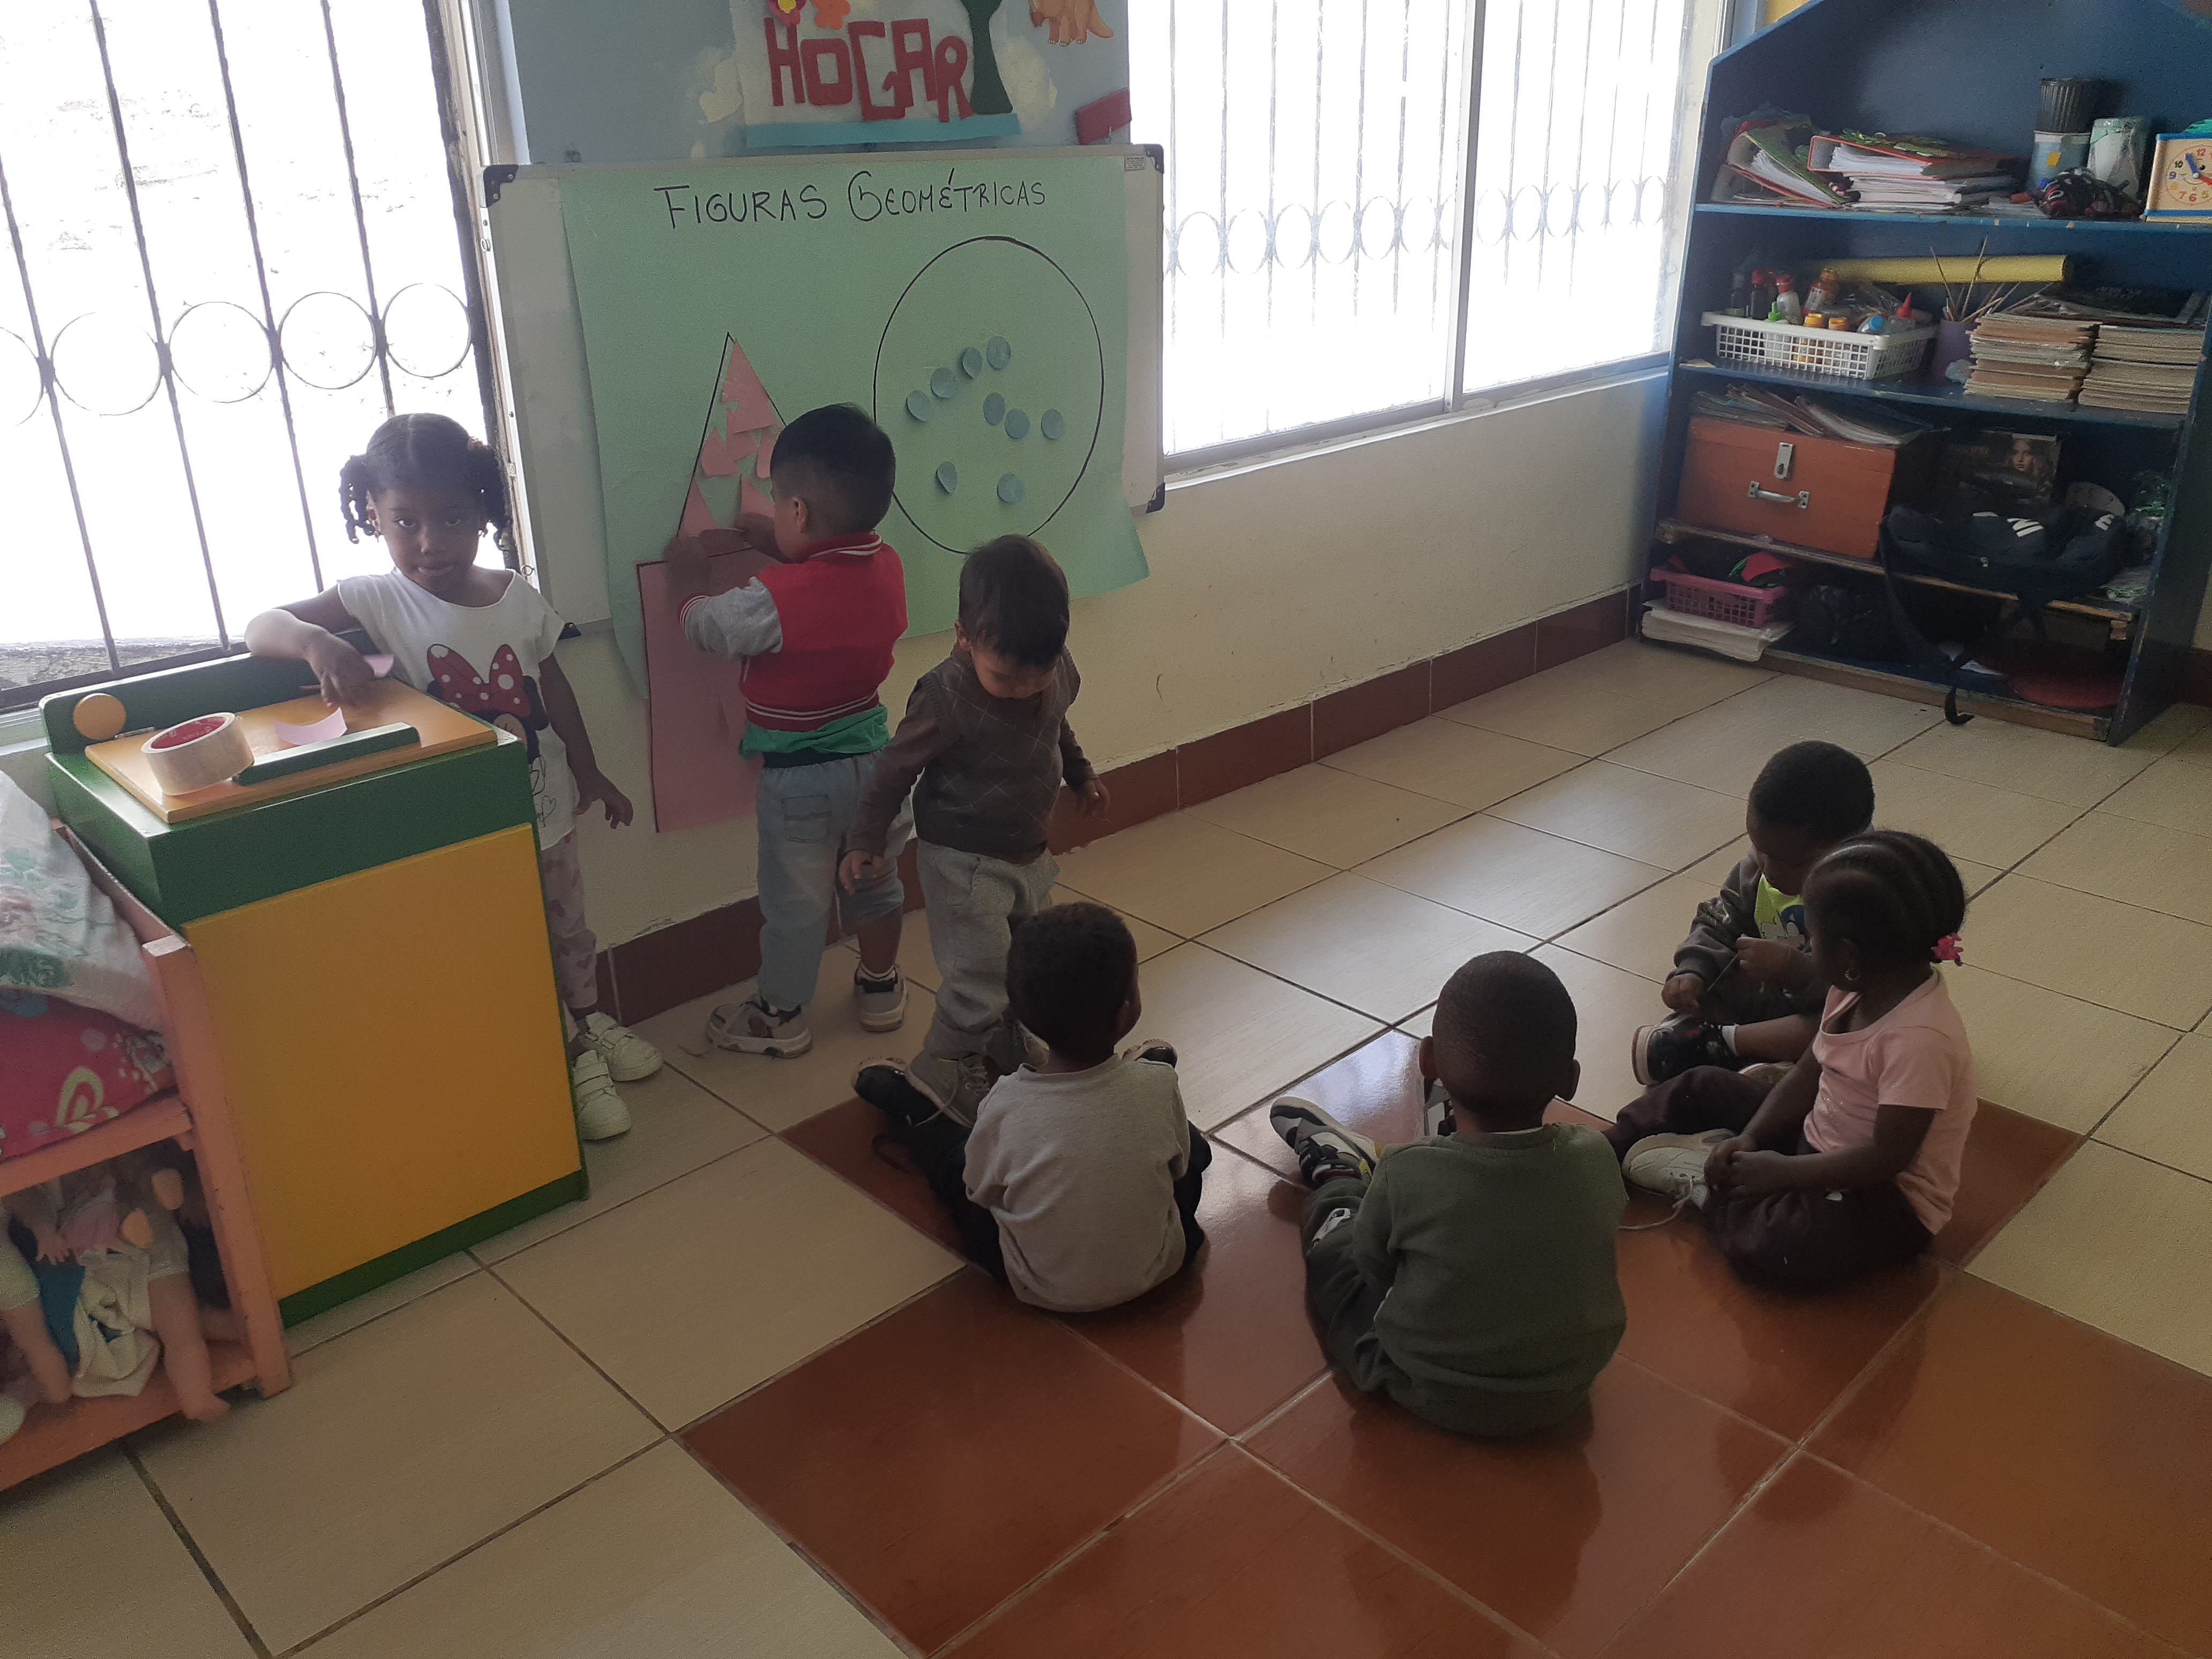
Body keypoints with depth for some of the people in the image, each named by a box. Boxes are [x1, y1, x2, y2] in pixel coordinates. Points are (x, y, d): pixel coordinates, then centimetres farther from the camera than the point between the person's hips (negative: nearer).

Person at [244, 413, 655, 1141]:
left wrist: (590, 774, 15)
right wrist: (317, 642, -44)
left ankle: (590, 1026, 48)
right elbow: (260, 626, -21)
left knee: (567, 928, 24)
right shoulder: (377, 601, -16)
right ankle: (569, 1063, 29)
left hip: (545, 812, 4)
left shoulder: (519, 597, -7)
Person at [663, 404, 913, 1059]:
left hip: (800, 777, -6)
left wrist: (688, 574, 8)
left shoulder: (776, 599, -28)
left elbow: (705, 625, -10)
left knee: (794, 900, 11)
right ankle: (881, 988, 41)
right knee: (875, 882, 23)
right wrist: (779, 546, 14)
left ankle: (780, 1016, 29)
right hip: (873, 755, 6)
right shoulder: (887, 568, -9)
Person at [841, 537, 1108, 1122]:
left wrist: (1081, 773, 24)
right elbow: (897, 769, -15)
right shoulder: (946, 698, -28)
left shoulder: (1059, 670, -10)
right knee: (983, 975, -8)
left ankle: (1008, 1048, 42)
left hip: (1030, 852, 7)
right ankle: (941, 1068, 15)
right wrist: (867, 841, -12)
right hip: (964, 861, -7)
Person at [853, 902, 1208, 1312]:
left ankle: (901, 1099, 47)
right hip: (1155, 1270, 1)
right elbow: (1179, 1169, -5)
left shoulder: (1007, 1106, -26)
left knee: (956, 1154, 19)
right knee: (1193, 1147, 23)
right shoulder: (1158, 1085, -24)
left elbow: (979, 1192, -8)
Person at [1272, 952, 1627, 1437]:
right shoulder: (1595, 1162, -21)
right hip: (1566, 1397, 3)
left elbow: (1376, 1269, -12)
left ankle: (1337, 1173, 49)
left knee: (1332, 1245, 18)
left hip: (1430, 1399, -3)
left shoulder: (1406, 1176, -30)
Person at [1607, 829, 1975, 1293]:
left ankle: (1706, 1185, -8)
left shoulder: (1922, 1040, -31)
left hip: (1889, 1197, -9)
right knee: (1704, 1088, 10)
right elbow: (1808, 1075, 5)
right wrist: (1749, 1139, -7)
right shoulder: (1857, 990, -3)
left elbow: (1888, 1157, -29)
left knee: (1771, 1247, -35)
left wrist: (1782, 1172, -22)